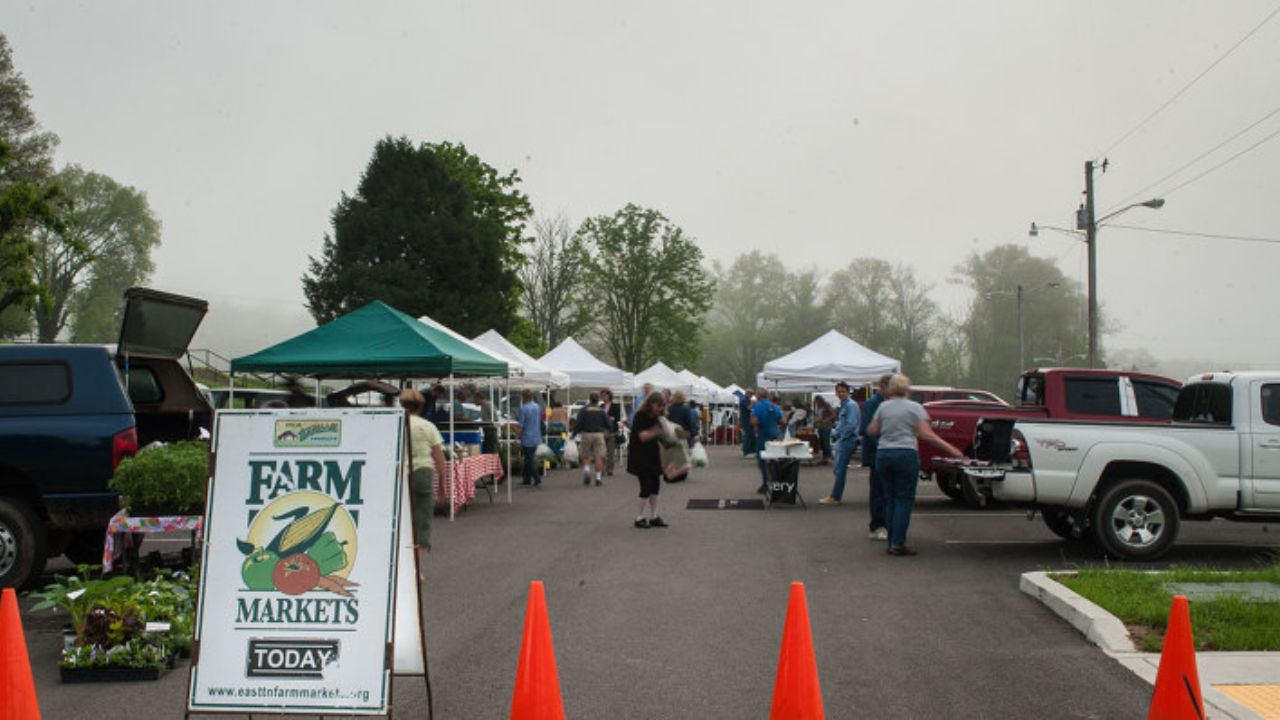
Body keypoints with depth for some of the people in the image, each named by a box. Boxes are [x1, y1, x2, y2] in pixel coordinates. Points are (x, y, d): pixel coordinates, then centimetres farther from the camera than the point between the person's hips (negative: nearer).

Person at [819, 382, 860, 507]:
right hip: (841, 440, 10)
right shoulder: (843, 405, 17)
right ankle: (837, 496, 19)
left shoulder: (851, 405, -13)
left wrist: (838, 434, -12)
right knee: (838, 469, 13)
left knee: (840, 469, -7)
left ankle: (835, 497, -5)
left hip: (847, 440, -10)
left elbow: (851, 424, -20)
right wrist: (835, 432, 11)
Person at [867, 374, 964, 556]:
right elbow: (926, 434, -8)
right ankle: (898, 544, -6)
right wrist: (950, 449, -6)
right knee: (904, 500, 0)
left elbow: (872, 430, 7)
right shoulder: (915, 407, -1)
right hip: (906, 454, -4)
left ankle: (892, 543, 11)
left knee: (890, 499, 11)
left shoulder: (883, 407, 8)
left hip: (883, 454, 4)